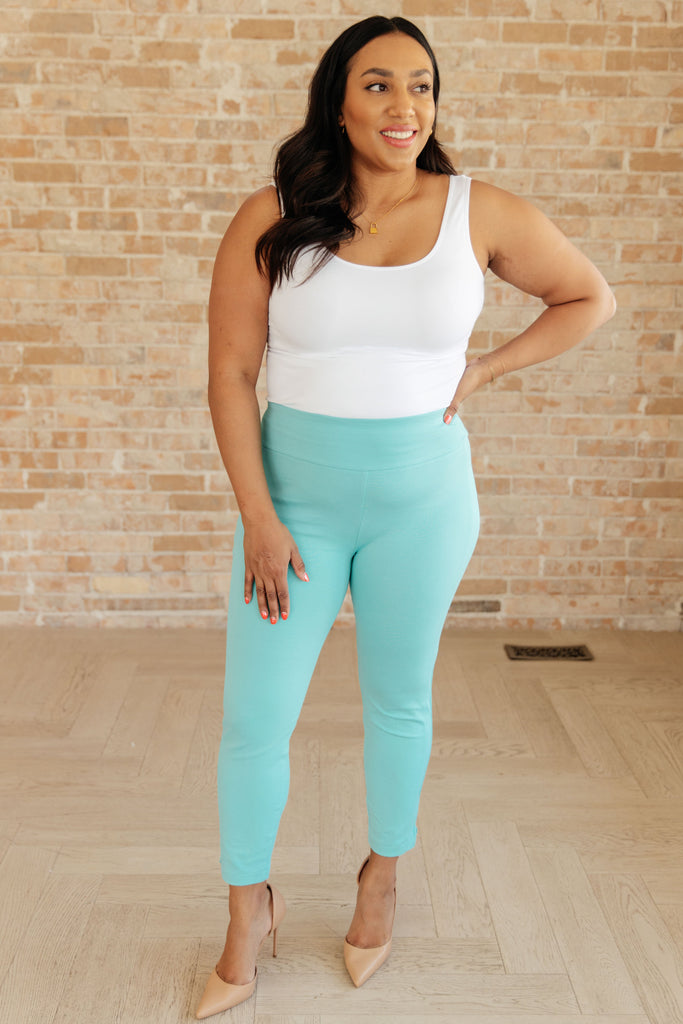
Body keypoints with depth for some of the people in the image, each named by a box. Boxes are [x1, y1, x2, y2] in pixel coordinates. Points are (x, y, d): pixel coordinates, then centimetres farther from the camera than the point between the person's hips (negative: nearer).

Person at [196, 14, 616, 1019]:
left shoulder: (481, 213, -5)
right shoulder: (271, 219, -7)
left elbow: (590, 298, 8)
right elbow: (231, 374, -6)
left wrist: (482, 372, -3)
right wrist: (258, 518, -10)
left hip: (422, 498, 1)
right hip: (296, 494, 0)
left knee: (399, 703, 16)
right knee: (253, 719, 4)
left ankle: (385, 871, 43)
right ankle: (249, 909, 30)